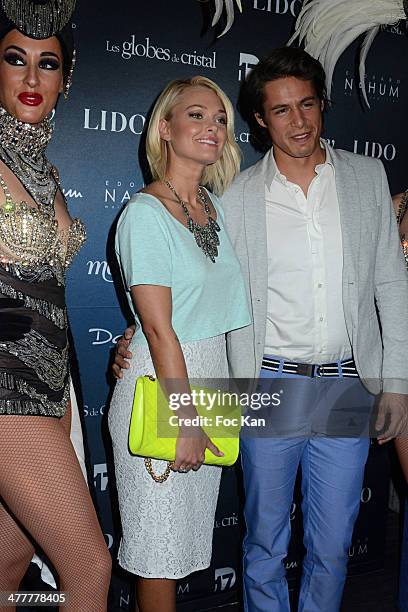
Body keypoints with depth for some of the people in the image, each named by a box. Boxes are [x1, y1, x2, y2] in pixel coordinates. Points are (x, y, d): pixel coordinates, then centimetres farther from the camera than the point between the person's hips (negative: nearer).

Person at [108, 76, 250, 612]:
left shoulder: (215, 204, 9)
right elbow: (159, 329, -17)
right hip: (159, 386, -7)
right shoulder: (145, 213, -14)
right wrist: (186, 422, -16)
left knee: (190, 533, 17)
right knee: (161, 540, 6)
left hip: (211, 374, 7)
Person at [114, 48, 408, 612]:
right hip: (270, 385, -1)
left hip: (349, 388, 1)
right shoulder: (237, 196, -1)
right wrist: (142, 332, -7)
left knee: (332, 547, 12)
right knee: (265, 542, 13)